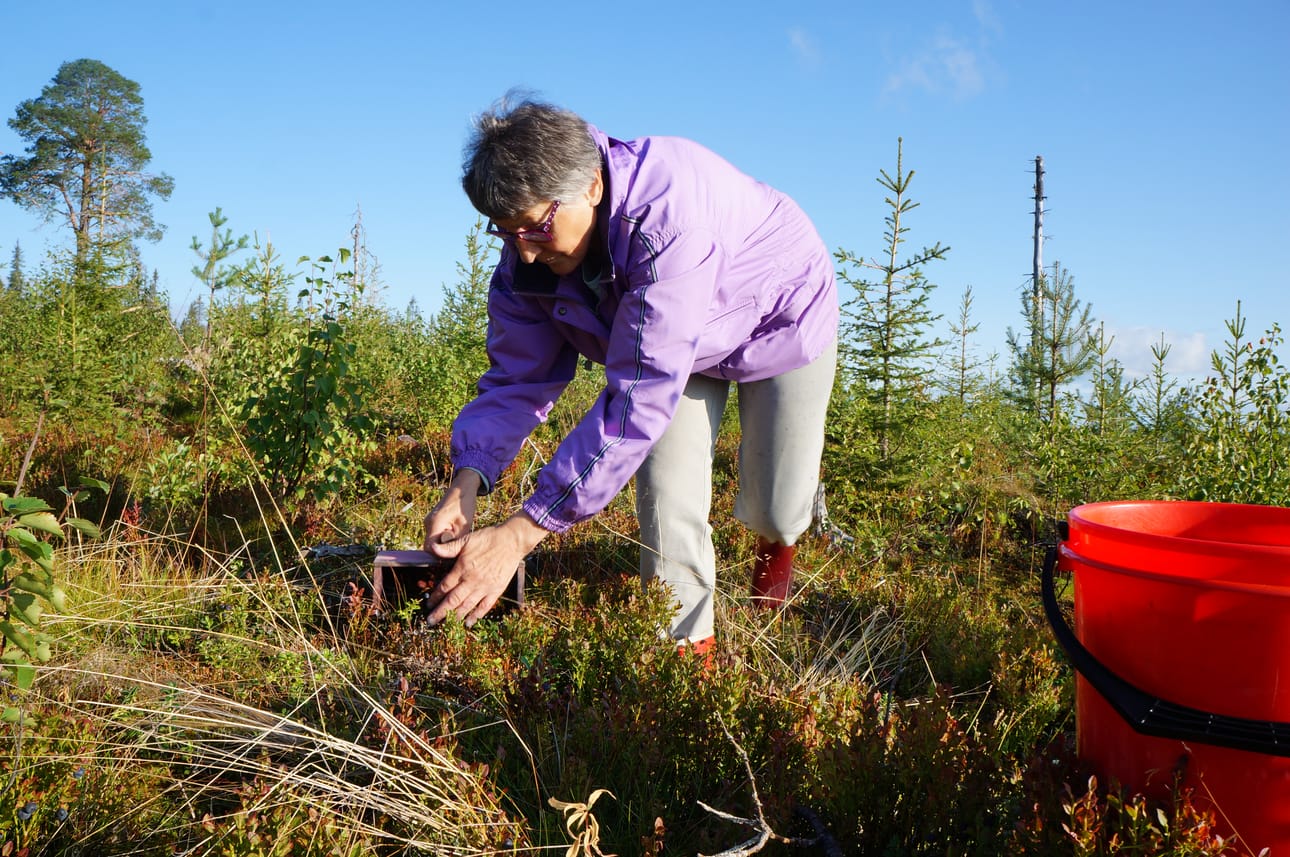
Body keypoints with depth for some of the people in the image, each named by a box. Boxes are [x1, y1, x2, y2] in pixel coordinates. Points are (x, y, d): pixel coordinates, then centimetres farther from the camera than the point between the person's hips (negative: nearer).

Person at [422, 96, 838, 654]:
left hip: (782, 317, -4)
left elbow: (640, 396, -49)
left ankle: (776, 542, 39)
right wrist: (466, 482, -35)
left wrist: (520, 533, -51)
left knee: (775, 509, 0)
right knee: (665, 491, -13)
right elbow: (517, 380, -16)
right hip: (672, 342, 5)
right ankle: (687, 642, 8)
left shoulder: (668, 214, -46)